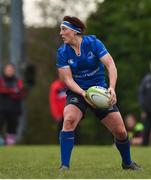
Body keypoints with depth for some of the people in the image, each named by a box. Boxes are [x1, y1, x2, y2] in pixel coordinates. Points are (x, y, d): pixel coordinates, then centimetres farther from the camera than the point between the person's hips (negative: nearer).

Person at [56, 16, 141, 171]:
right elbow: (68, 79, -11)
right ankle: (64, 166, -28)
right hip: (77, 92, 0)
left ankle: (127, 163, 28)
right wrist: (83, 94, -28)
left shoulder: (93, 42, -11)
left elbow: (110, 64, -17)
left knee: (120, 131, -2)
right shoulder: (63, 52, -7)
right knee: (69, 119, -31)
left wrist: (112, 88, -32)